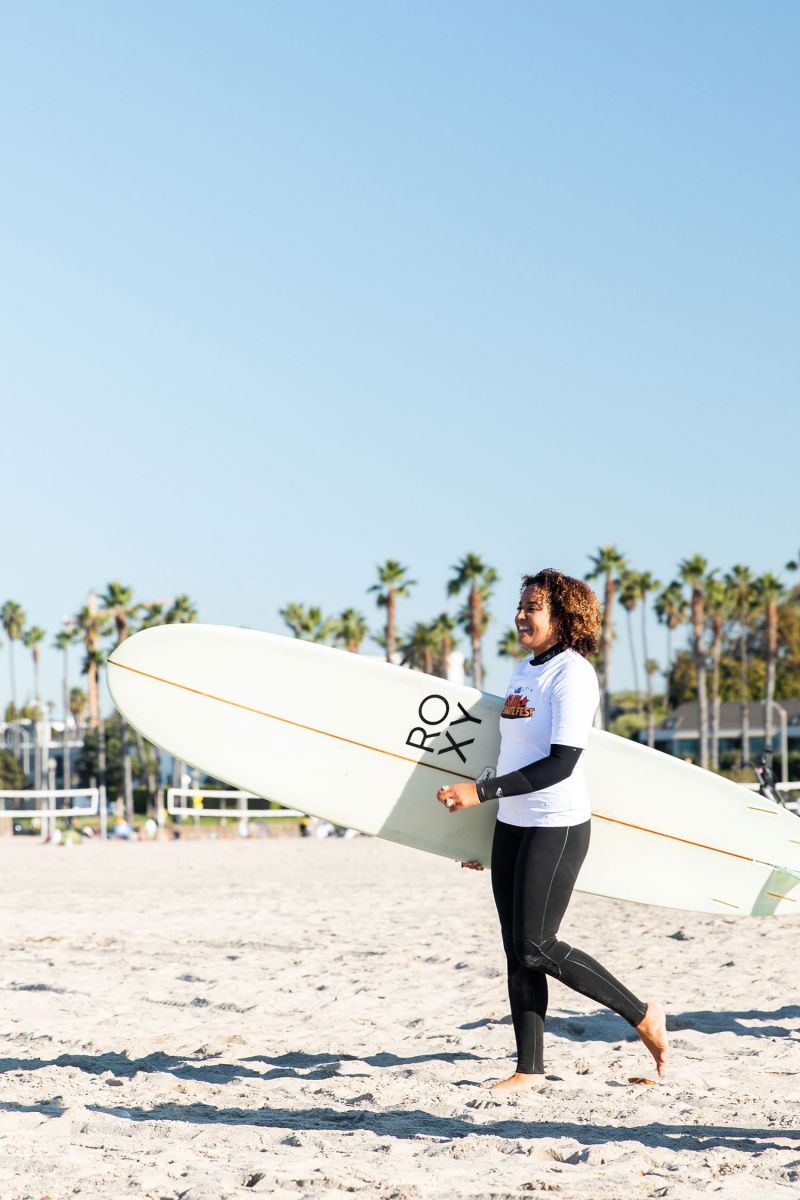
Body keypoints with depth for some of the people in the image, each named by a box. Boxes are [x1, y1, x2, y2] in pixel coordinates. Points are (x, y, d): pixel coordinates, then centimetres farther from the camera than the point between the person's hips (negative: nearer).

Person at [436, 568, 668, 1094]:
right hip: (512, 824, 8)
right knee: (517, 952, 6)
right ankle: (530, 1068, 13)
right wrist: (482, 833, 15)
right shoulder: (525, 670, 12)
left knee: (536, 948, -10)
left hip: (557, 826, -8)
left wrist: (481, 792, -22)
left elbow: (560, 764, -21)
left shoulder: (573, 674, -14)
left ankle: (643, 1014, 7)